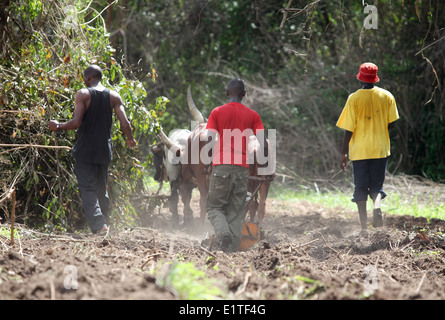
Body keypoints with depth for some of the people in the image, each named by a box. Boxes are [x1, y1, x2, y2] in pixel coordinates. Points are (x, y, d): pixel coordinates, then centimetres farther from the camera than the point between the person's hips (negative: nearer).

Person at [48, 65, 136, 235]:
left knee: (87, 189, -4)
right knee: (101, 189, 18)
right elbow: (125, 124, -2)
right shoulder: (114, 96, 4)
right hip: (104, 150, 4)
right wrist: (130, 139, 16)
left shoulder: (83, 94, -7)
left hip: (85, 150, -4)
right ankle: (104, 220, 22)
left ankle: (98, 223, -19)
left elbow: (76, 122, -16)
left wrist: (58, 126, 1)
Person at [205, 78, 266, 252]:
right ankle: (232, 251, -1)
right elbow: (262, 144, 0)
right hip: (242, 168, 2)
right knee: (237, 211, 7)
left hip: (221, 167, -2)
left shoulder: (217, 112, 3)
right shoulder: (253, 115, 7)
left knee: (215, 207, 8)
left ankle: (223, 232, -22)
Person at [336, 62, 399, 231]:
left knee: (360, 188, 7)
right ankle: (377, 206, -18)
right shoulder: (387, 96, -1)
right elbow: (391, 124, 4)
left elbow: (349, 129, -8)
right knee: (377, 185, 13)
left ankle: (364, 225, 2)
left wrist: (343, 153, -1)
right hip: (380, 149, 2)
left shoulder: (354, 98, -9)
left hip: (359, 150, -2)